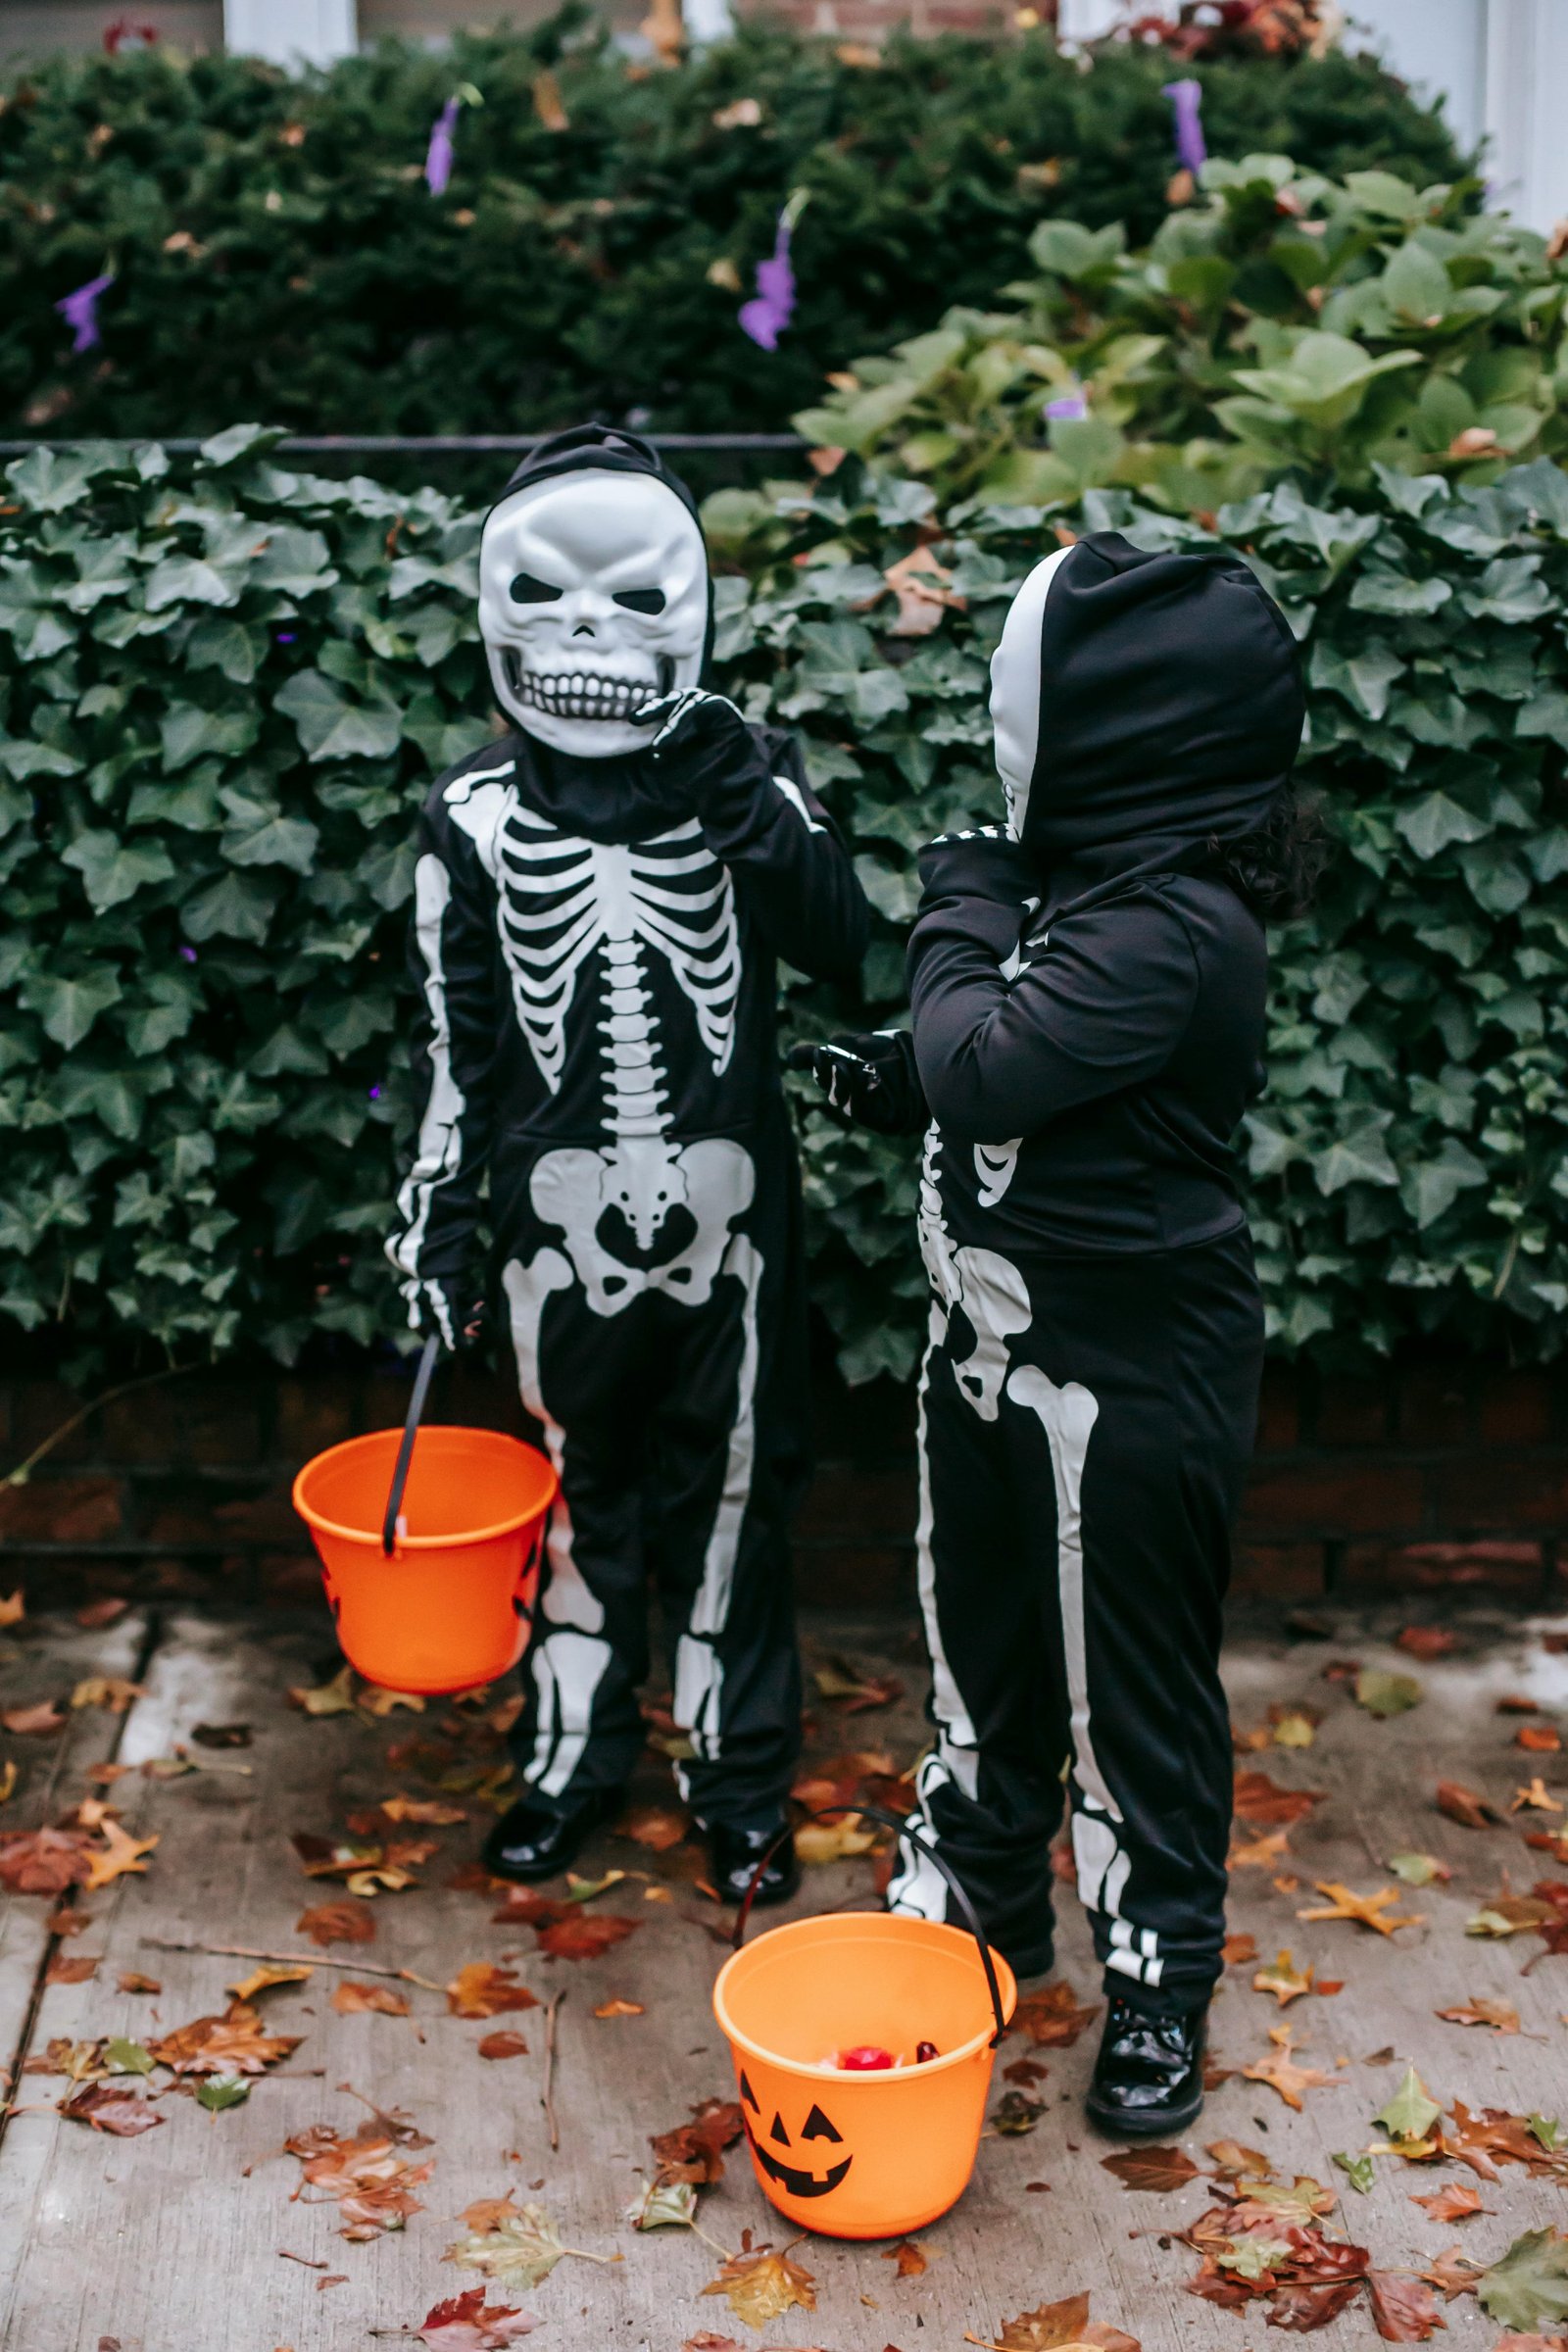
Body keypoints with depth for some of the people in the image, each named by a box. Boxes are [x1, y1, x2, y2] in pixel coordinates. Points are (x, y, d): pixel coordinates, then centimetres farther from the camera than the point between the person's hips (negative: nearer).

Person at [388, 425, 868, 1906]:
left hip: (730, 1214, 0)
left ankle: (738, 1772, 26)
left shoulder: (748, 773, -1)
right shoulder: (475, 814, -2)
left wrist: (747, 806, -23)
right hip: (560, 1217, 0)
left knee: (732, 1490, 11)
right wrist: (435, 1226, 1)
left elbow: (842, 949, -12)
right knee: (578, 1489, 12)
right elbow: (452, 1043, 2)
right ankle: (571, 1756, 30)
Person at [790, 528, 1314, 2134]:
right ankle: (985, 1895, 43)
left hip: (1124, 1383, -9)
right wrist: (894, 1079, 1)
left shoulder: (1175, 927, -26)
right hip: (993, 1341, 10)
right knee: (980, 1642, 22)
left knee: (1130, 1691, 7)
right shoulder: (1085, 878, 4)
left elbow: (987, 1066, -28)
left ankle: (1161, 1982, 26)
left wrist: (963, 913, -13)